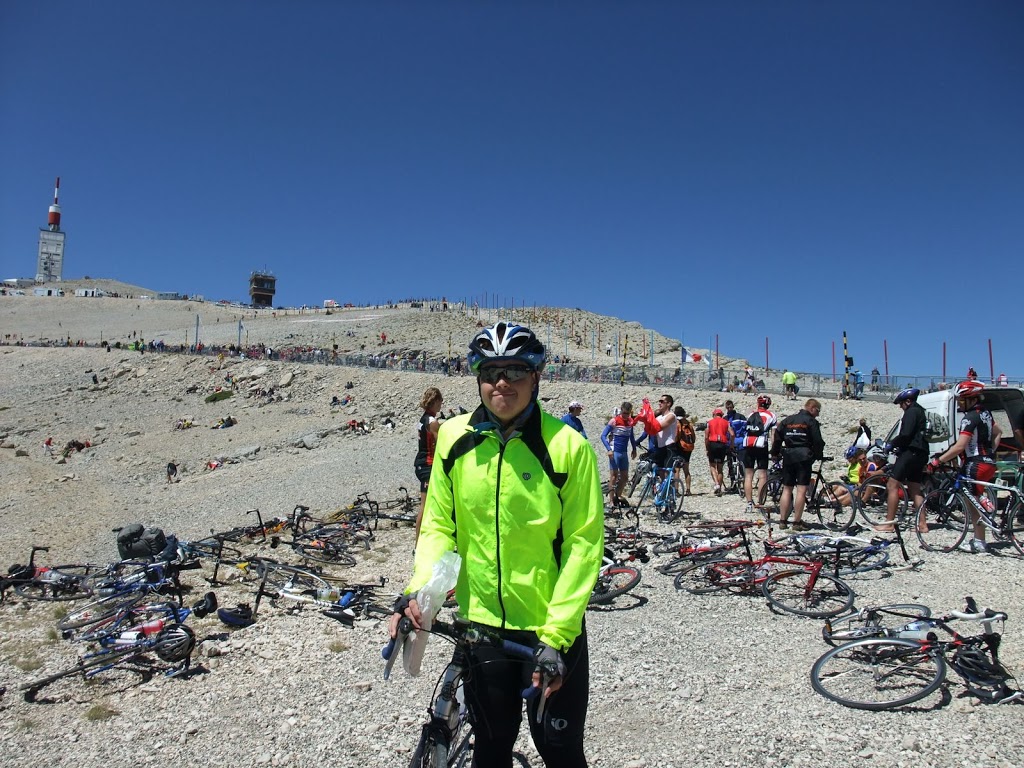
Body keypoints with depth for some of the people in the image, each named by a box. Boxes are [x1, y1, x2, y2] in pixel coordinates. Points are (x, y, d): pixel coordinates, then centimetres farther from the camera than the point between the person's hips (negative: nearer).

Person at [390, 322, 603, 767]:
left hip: (553, 628, -2)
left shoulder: (567, 446, -14)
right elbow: (439, 525, 3)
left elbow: (584, 546, -12)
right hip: (480, 622, 3)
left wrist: (556, 635, -16)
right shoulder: (454, 438, -5)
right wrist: (418, 589, -13)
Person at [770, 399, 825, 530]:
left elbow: (777, 438, 13)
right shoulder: (811, 422, -2)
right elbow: (818, 441, -5)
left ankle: (782, 520, 8)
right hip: (804, 457, -5)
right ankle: (797, 522, -7)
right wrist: (819, 455, 9)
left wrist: (775, 453, 21)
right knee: (801, 490, -5)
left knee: (787, 489, 10)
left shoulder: (787, 420, 14)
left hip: (788, 457, 5)